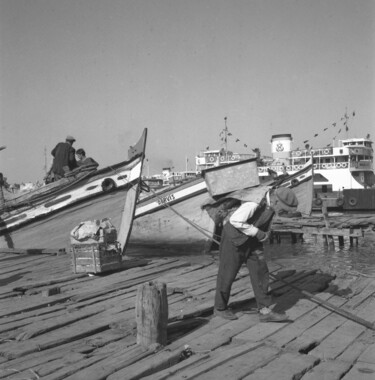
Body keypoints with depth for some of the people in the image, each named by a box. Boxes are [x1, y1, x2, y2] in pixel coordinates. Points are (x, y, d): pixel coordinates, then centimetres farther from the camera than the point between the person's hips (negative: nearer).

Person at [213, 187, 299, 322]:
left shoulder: (272, 200, -4)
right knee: (228, 274, 5)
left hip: (252, 239, 8)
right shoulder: (255, 202, -32)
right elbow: (235, 220, -31)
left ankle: (264, 311, 1)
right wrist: (257, 232, -24)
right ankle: (220, 307, 24)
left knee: (260, 272, -1)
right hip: (235, 236, -7)